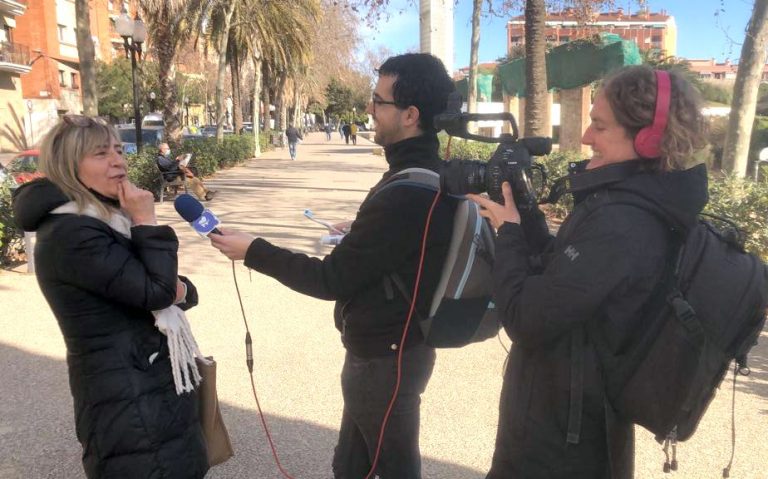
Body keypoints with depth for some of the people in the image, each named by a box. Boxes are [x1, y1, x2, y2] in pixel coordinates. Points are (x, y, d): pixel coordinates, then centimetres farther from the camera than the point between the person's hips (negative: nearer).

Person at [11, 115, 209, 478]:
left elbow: (166, 289, 13)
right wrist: (146, 222, -18)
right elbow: (154, 291, -25)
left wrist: (181, 290, -9)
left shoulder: (106, 220, 11)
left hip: (156, 382, 9)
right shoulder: (69, 234, -20)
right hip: (127, 401, -9)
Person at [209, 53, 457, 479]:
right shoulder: (433, 173, 2)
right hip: (401, 344, 9)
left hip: (383, 357, -9)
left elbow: (332, 279, -23)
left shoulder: (406, 194, -30)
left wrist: (252, 251, -14)